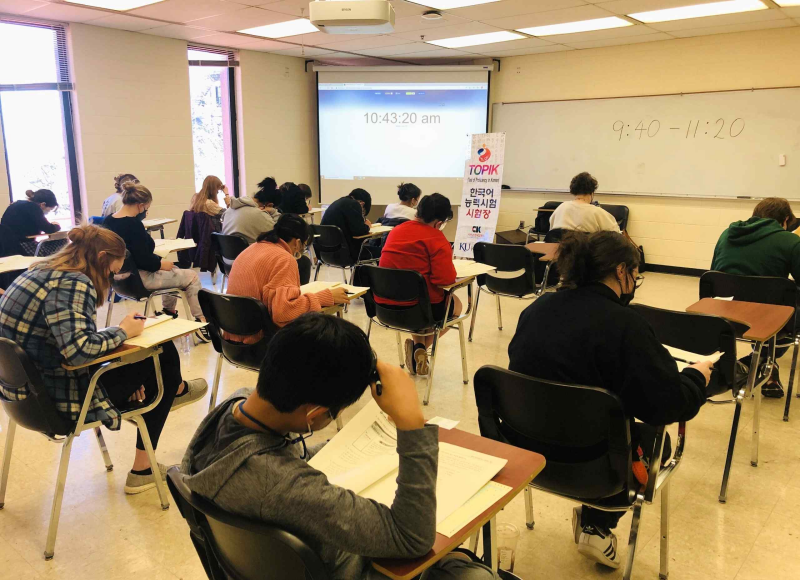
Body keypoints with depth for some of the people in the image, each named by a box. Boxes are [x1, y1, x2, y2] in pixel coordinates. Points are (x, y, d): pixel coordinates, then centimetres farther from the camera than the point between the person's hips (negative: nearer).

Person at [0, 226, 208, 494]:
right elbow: (78, 349, -33)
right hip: (56, 400, -9)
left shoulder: (41, 271, 7)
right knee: (160, 355, 5)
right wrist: (122, 331, -15)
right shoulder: (73, 283, -22)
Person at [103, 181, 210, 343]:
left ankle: (169, 313, 39)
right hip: (139, 278, -10)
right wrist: (162, 264, -10)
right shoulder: (134, 224, -25)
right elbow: (143, 261, -25)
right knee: (191, 276, 4)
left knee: (173, 271, 30)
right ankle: (201, 322, 8)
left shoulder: (108, 221, 1)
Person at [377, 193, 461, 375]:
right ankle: (420, 348, 14)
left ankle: (417, 347, 28)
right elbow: (446, 279, -19)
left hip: (385, 305, 6)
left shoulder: (396, 231, 11)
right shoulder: (436, 238, -11)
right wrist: (446, 258, 2)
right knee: (455, 304, 27)